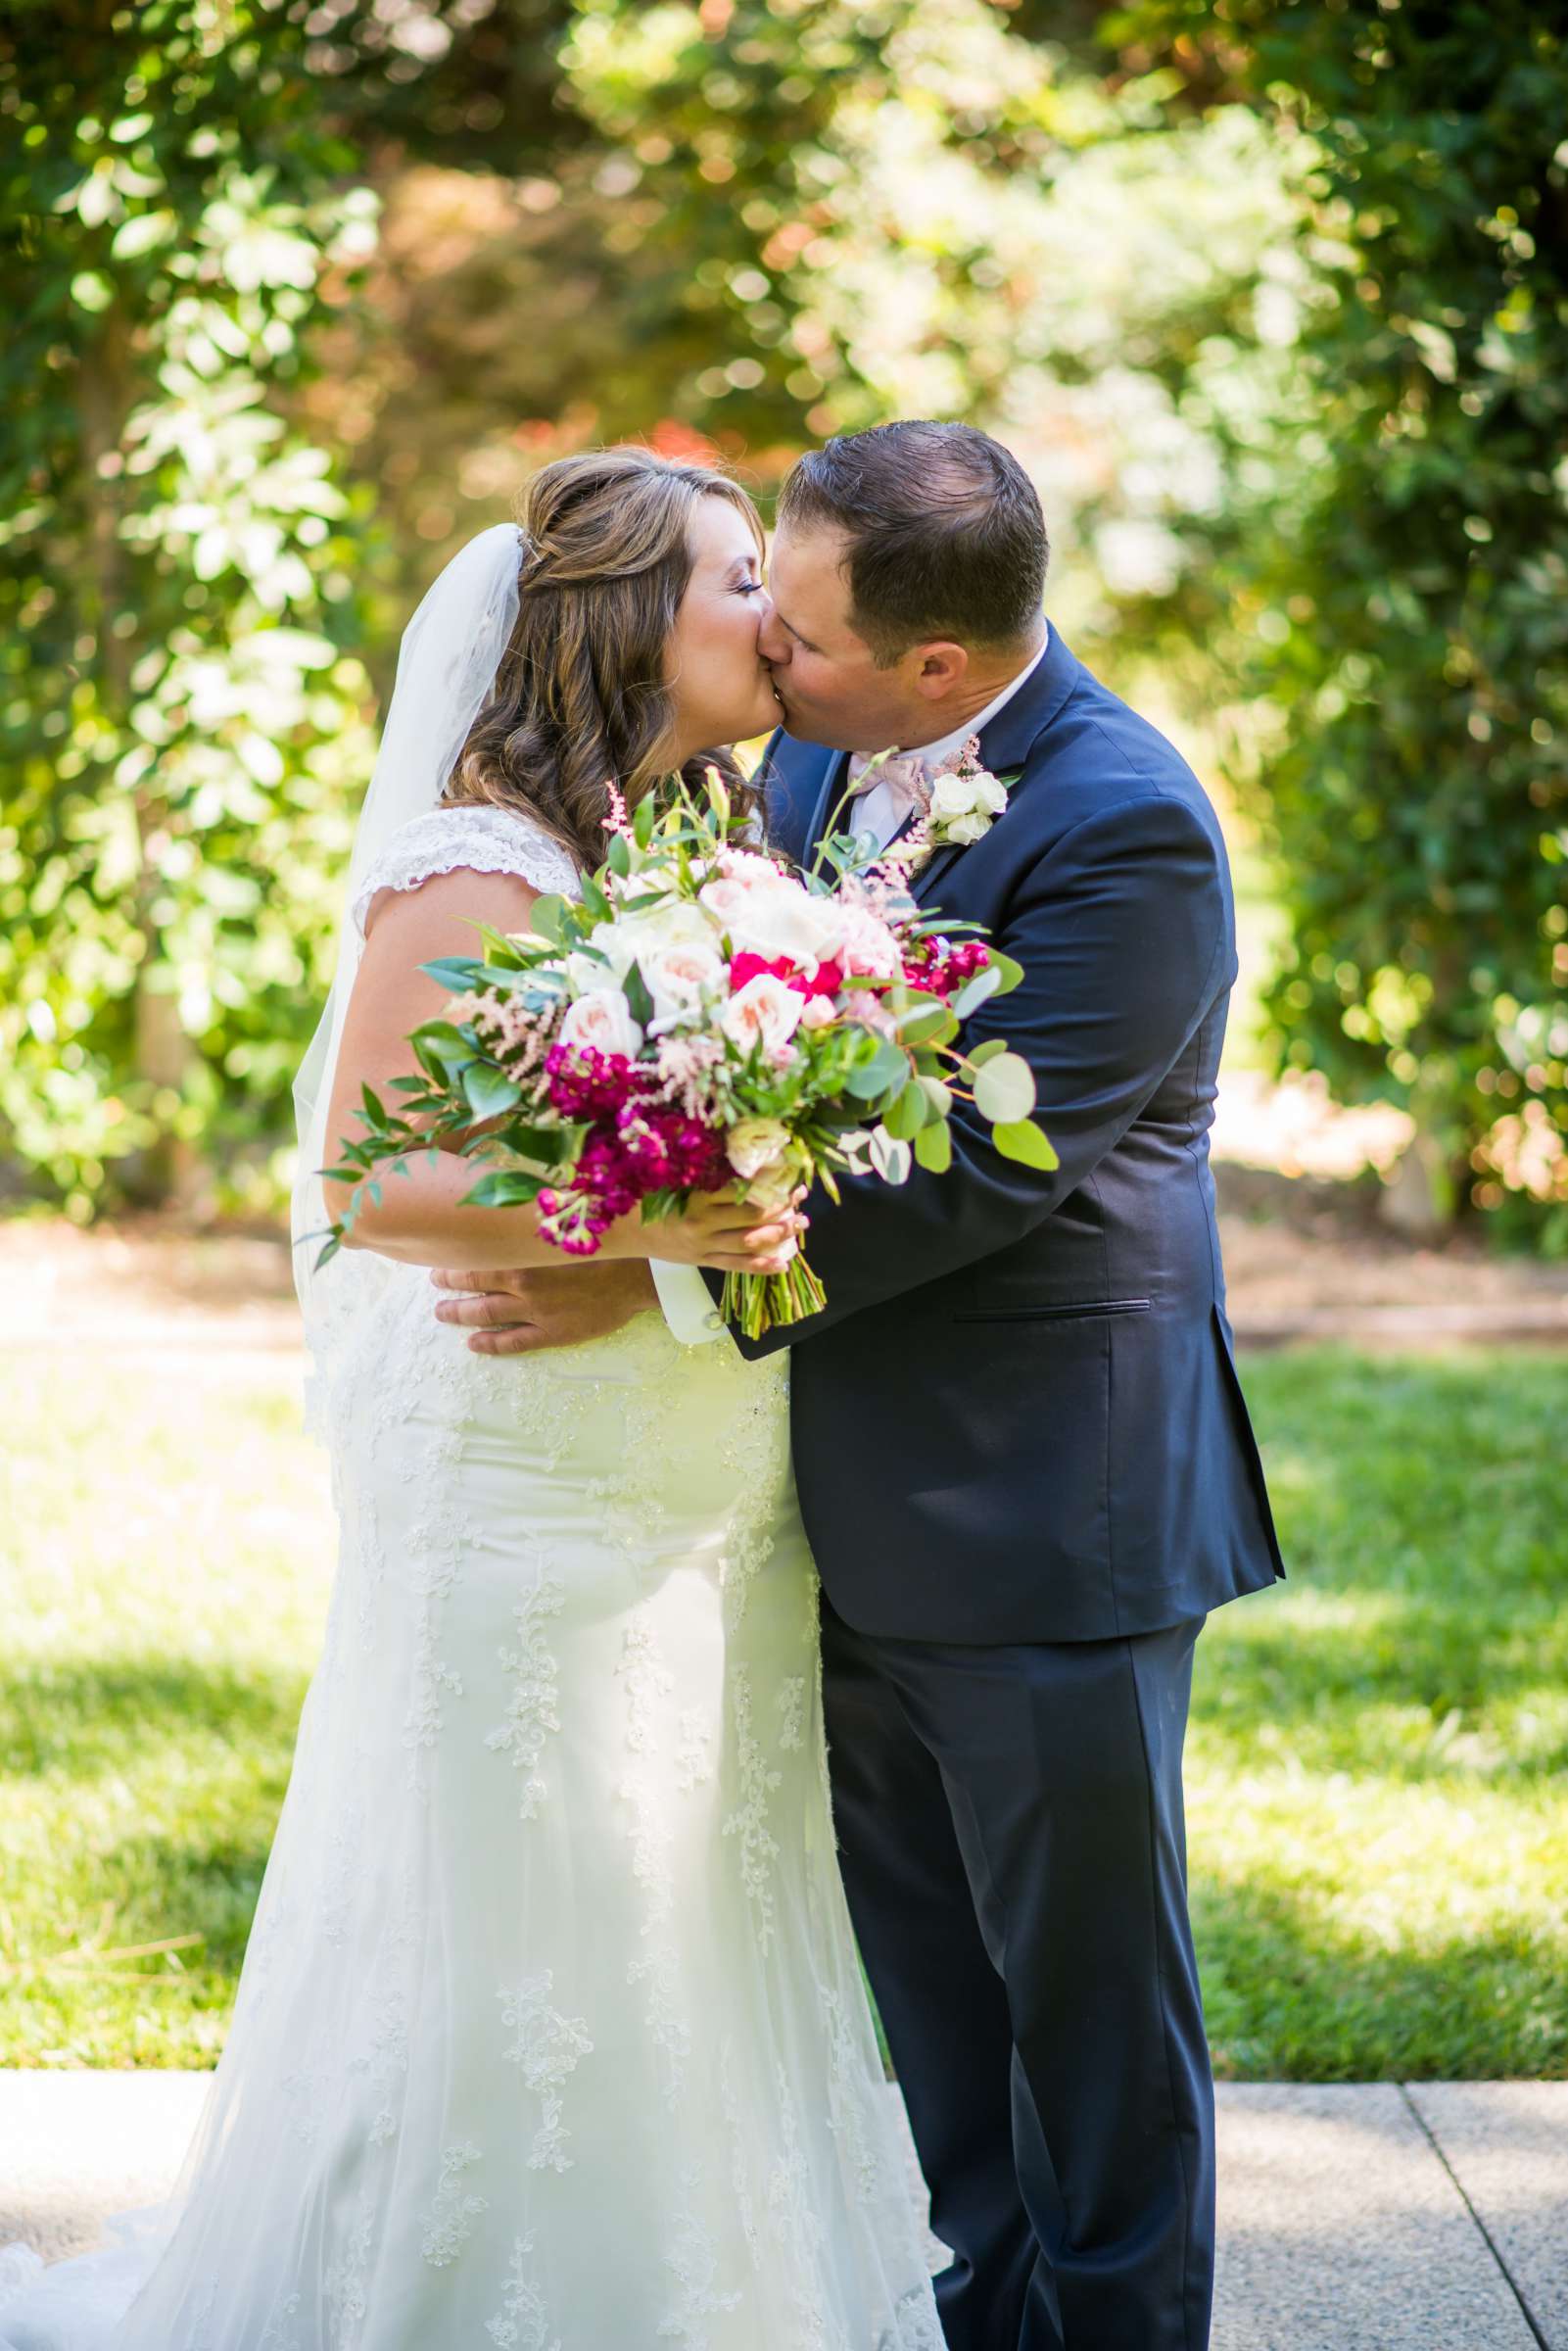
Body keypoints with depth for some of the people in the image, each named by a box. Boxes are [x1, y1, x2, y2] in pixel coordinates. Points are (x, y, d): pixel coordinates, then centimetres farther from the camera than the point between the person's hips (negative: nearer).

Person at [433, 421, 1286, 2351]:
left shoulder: (1124, 830, -21)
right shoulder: (815, 758, 4)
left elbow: (983, 1168, -24)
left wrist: (661, 1284, -24)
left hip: (1043, 1511, -8)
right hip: (861, 1503, 8)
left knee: (1087, 1977, 7)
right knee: (928, 1969, 19)